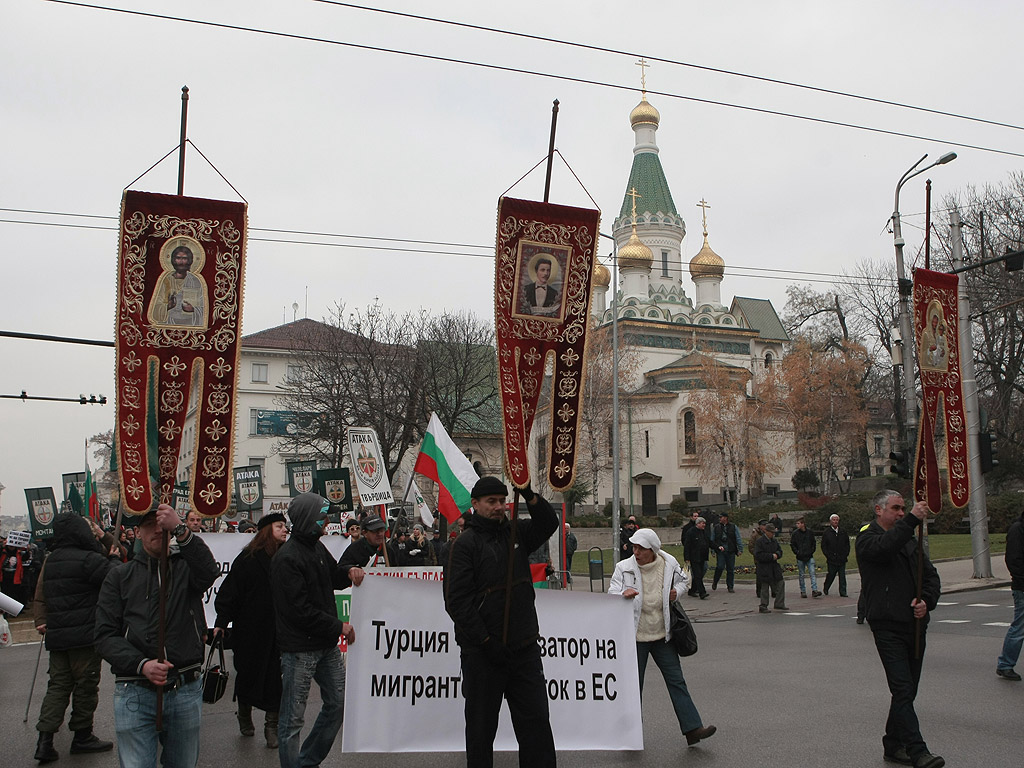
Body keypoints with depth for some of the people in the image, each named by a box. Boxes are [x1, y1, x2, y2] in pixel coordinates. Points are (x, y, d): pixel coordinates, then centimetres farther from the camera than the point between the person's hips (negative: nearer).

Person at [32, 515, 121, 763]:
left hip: (57, 635, 7)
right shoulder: (88, 559, -16)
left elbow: (42, 597, 20)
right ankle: (82, 736, 14)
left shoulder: (52, 560, 11)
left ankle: (45, 739, 1)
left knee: (58, 684, 10)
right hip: (84, 633, -7)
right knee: (86, 684, 5)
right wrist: (114, 558, -4)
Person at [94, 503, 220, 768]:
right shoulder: (120, 576, 8)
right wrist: (141, 664, -16)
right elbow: (105, 635, 0)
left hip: (186, 690, 1)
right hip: (135, 693, -1)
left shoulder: (186, 568, 7)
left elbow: (209, 572, -19)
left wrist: (180, 530, -33)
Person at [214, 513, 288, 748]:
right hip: (250, 629, -2)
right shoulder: (248, 558, -6)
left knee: (275, 676, 1)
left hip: (278, 629, 2)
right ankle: (244, 715, 35)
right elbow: (230, 591, -6)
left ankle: (272, 726, 11)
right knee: (248, 673, 11)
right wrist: (221, 622, -11)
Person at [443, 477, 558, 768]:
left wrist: (530, 496, -15)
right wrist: (486, 643, -16)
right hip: (482, 653, -5)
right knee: (482, 726, 8)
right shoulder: (465, 544, -8)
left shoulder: (515, 532, 9)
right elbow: (457, 601, -13)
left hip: (524, 648, 5)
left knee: (536, 722, 7)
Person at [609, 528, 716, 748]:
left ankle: (692, 728, 7)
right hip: (634, 637, -2)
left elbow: (682, 580, 17)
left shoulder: (669, 565, -3)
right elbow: (611, 595, -10)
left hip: (662, 635, 2)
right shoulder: (623, 568, -9)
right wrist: (623, 595, -32)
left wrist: (676, 591, -4)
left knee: (676, 681, 3)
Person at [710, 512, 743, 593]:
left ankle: (730, 587, 13)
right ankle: (715, 582, 8)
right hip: (720, 551, 0)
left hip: (731, 552, 0)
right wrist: (714, 549, 7)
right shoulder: (716, 528, 9)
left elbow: (738, 539, 6)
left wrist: (740, 549, -2)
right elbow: (712, 540, 13)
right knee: (720, 567, -14)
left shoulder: (733, 527, 7)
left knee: (731, 569, 3)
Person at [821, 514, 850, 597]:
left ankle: (843, 592, 4)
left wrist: (846, 554, 6)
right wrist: (828, 556, -7)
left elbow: (847, 544, 18)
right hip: (832, 559, -3)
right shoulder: (826, 532, 1)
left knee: (842, 576, 0)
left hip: (842, 559, 3)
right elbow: (823, 546, 1)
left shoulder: (843, 532, 10)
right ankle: (826, 588, 26)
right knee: (831, 575, 4)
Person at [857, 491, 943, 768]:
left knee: (906, 690, 12)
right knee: (903, 690, -13)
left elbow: (930, 574, 15)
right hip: (888, 626, -7)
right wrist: (911, 520, -34)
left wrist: (927, 600, -4)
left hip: (915, 624, 7)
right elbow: (884, 547, -27)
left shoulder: (909, 540, 19)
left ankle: (893, 746, 23)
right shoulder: (867, 538, -3)